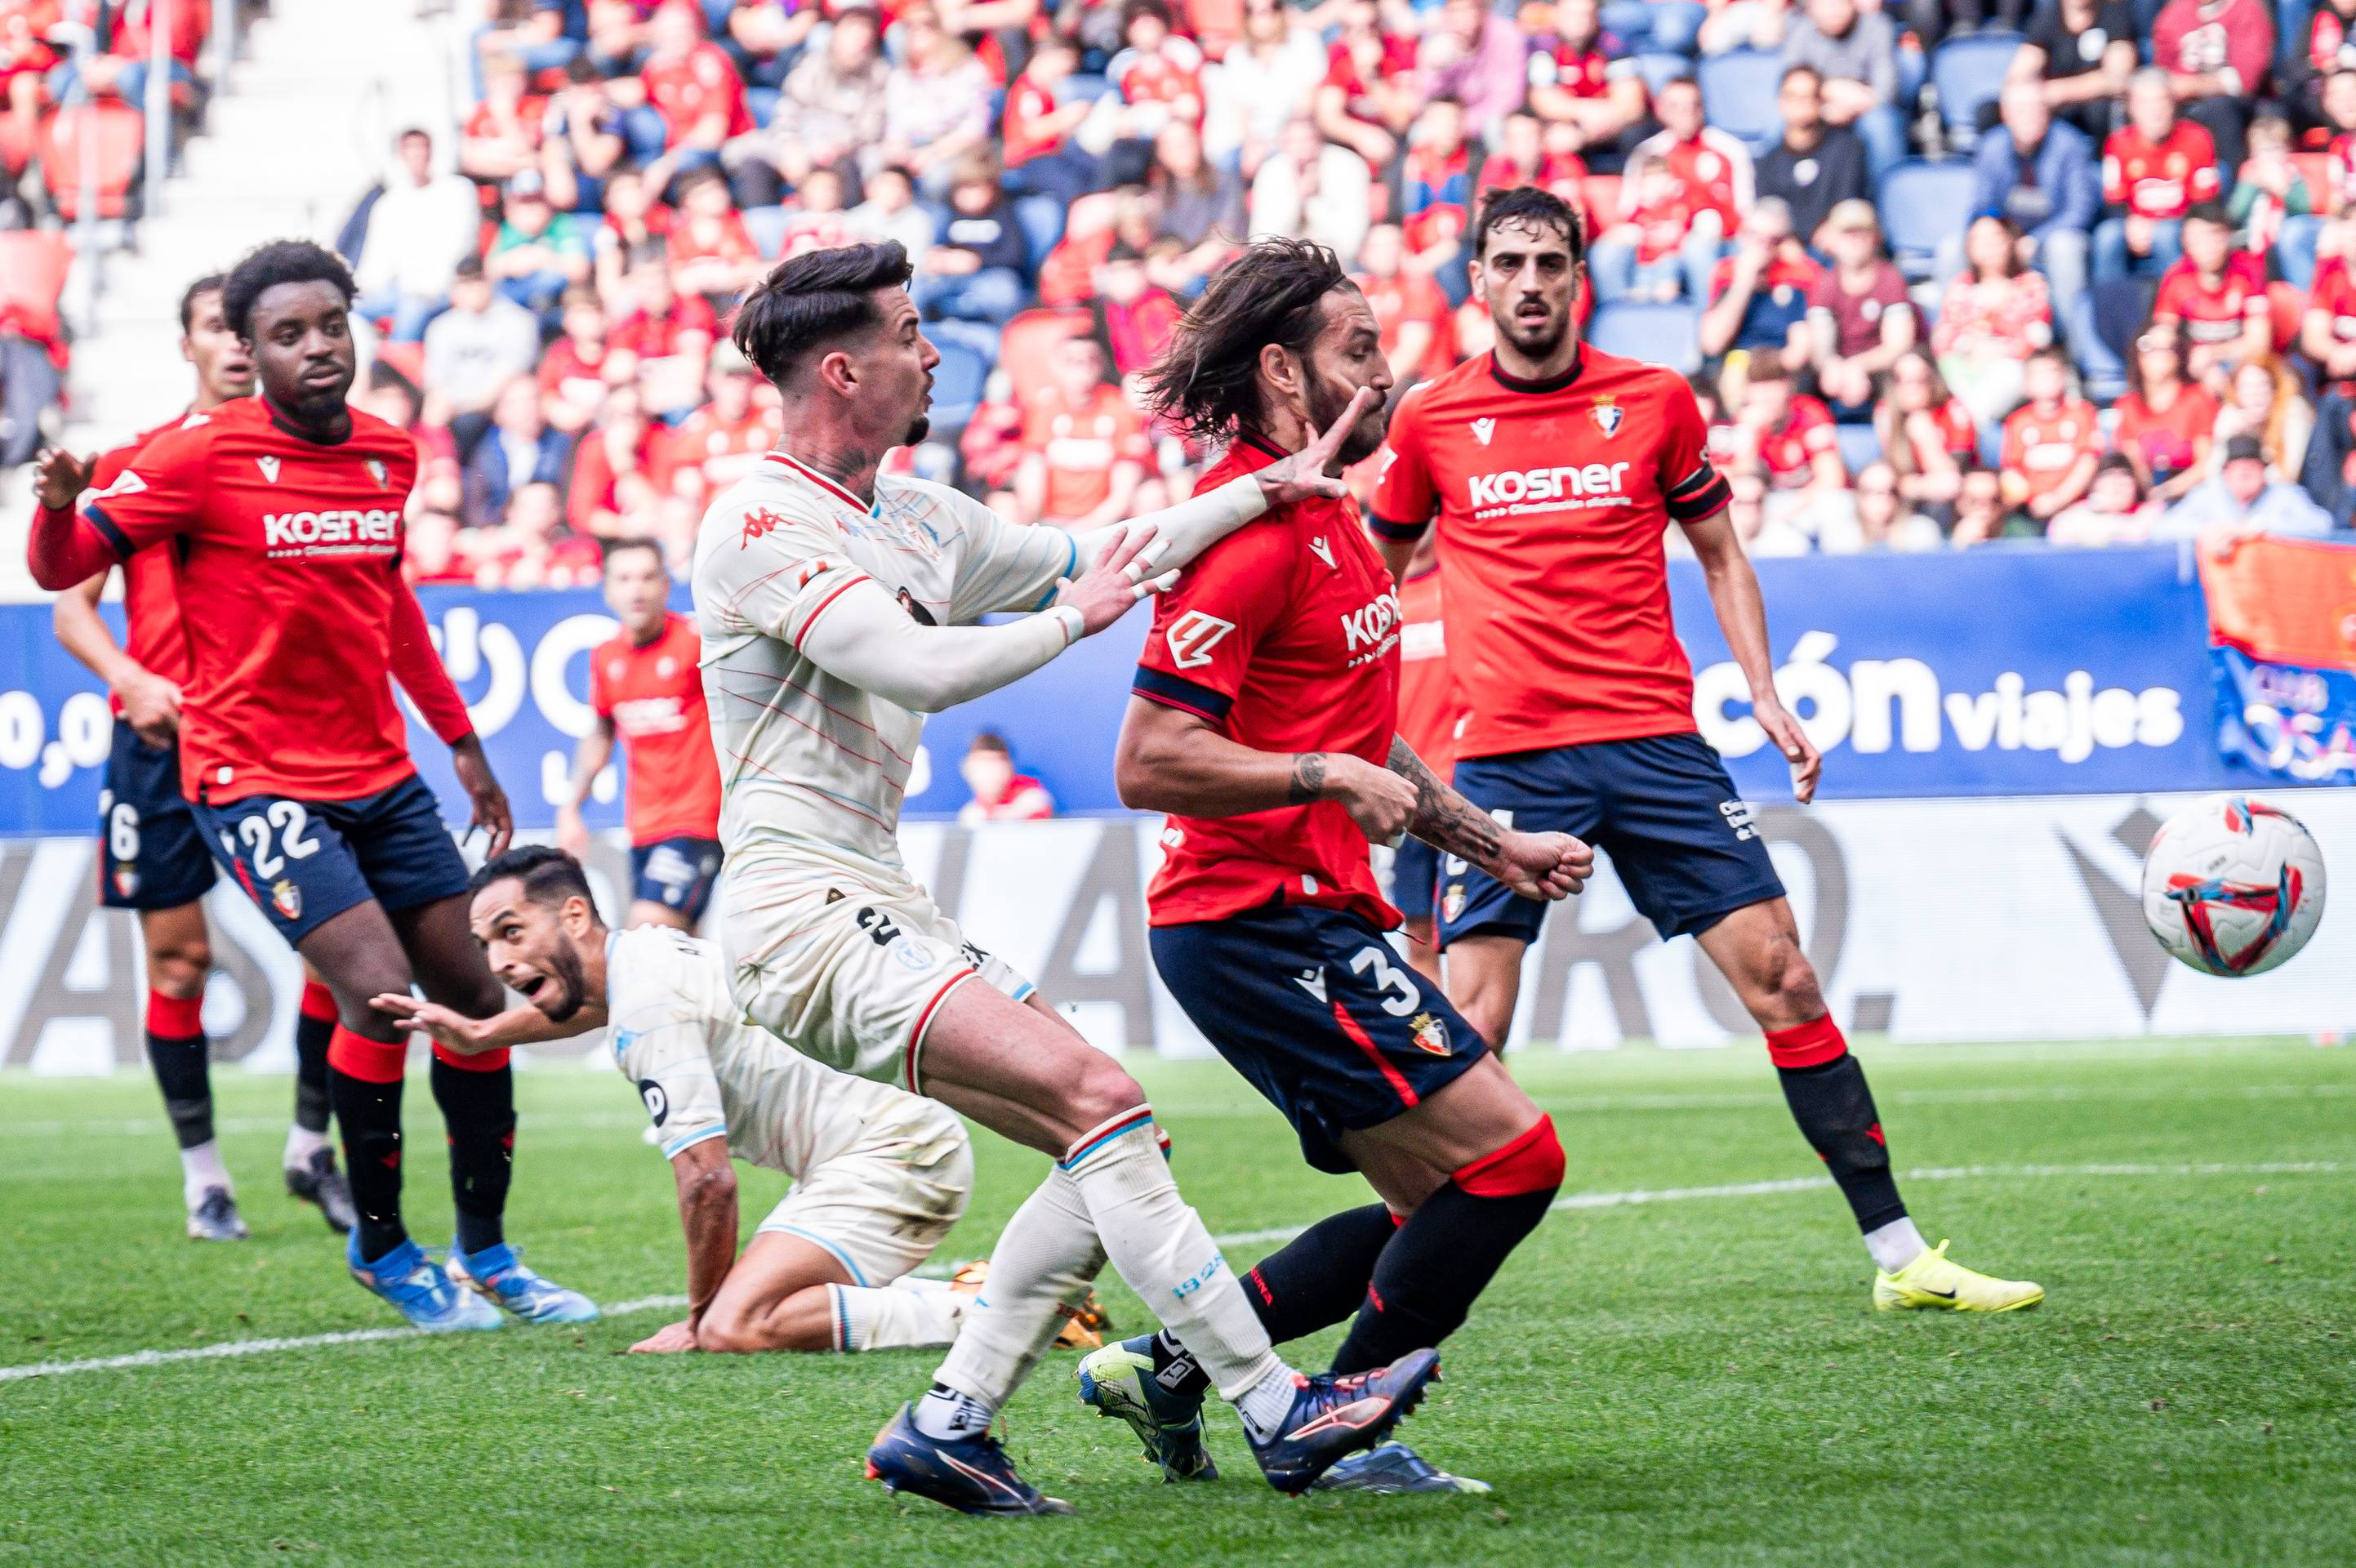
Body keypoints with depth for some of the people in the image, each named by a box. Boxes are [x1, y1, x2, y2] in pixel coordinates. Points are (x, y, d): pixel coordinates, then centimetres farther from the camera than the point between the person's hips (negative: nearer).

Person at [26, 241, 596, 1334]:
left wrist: (460, 738, 26)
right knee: (379, 986, -18)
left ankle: (486, 1254, 23)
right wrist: (60, 504, -32)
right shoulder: (205, 456, -10)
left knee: (472, 997, 6)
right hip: (255, 781, -6)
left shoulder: (388, 455, 7)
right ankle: (380, 1246, 1)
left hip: (380, 774, 6)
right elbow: (62, 568, -9)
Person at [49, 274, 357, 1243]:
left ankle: (311, 1146, 8)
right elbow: (72, 603, 7)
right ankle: (201, 1173, 11)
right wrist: (129, 679, -12)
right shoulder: (137, 464, 7)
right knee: (178, 955, 0)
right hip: (167, 734, -1)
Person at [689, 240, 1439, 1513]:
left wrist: (1264, 492, 18)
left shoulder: (916, 520, 17)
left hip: (881, 913, 10)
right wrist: (1073, 617, -7)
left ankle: (947, 1424, 5)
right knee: (1101, 1098, -20)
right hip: (803, 914, -10)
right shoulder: (759, 524, -10)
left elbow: (1102, 562, 26)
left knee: (1107, 1146, 3)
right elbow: (922, 666, -21)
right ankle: (1276, 1411, -20)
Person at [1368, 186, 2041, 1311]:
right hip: (1504, 756, -1)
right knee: (1468, 1032, -9)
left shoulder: (1656, 402, 6)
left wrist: (1765, 695, 7)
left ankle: (1899, 1252, 4)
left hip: (1655, 742, 1)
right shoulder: (1429, 419, 4)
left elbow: (1719, 554, 17)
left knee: (1781, 975, -2)